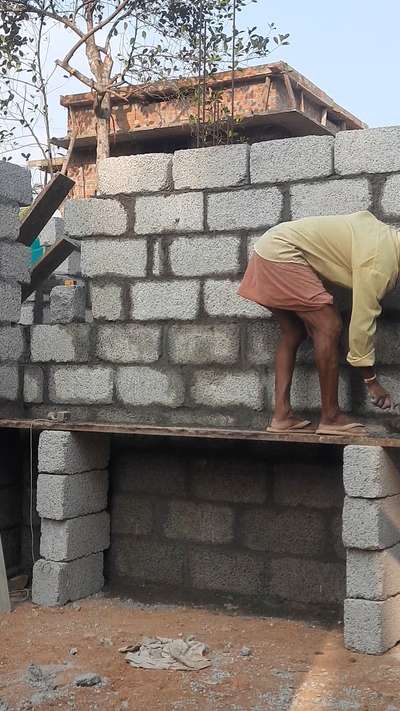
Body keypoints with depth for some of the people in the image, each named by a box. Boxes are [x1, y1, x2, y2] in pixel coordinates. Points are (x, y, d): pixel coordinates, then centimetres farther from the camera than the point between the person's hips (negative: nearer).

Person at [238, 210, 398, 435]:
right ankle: (331, 418, -5)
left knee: (294, 333, 11)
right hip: (281, 252, -10)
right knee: (329, 327, -11)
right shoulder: (380, 259, -19)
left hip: (271, 246, 10)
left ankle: (282, 416, 11)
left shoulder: (388, 235, 8)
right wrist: (372, 381, -8)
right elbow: (362, 322, -17)